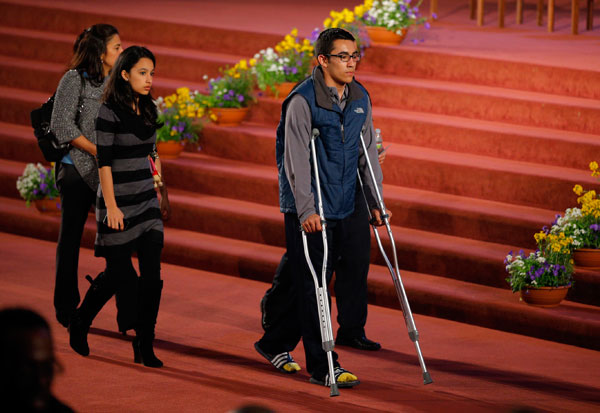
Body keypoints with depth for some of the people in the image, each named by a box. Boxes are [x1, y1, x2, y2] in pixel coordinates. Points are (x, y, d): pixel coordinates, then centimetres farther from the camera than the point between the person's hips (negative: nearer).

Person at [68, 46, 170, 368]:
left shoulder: (147, 110, 9)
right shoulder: (109, 112, -12)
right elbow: (104, 162, -14)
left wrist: (163, 194, 18)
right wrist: (111, 207, -17)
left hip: (147, 200, 6)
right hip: (120, 202, -6)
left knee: (152, 274, -2)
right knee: (117, 271, 3)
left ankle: (144, 345, 2)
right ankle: (80, 324, 27)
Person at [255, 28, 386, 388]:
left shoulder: (360, 99, 8)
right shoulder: (302, 101, -13)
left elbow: (368, 153, 15)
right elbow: (296, 160, -16)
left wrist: (376, 203, 12)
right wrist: (306, 209, -22)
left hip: (342, 209, 7)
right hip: (306, 210, -7)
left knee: (311, 285, 12)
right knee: (312, 288, -4)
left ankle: (275, 344, 29)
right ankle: (322, 366, 0)